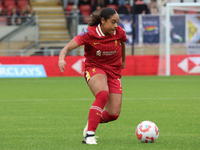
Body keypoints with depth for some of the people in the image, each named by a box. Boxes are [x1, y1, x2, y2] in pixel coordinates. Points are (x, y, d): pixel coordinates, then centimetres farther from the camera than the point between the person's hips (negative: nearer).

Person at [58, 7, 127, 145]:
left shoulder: (119, 32, -8)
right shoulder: (90, 34, -17)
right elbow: (68, 47, -21)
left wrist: (123, 60, 33)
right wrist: (61, 59, -43)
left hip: (114, 71, 4)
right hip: (94, 68, -4)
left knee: (113, 114, -7)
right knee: (103, 95, -37)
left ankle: (91, 122, 28)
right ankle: (90, 134, -30)